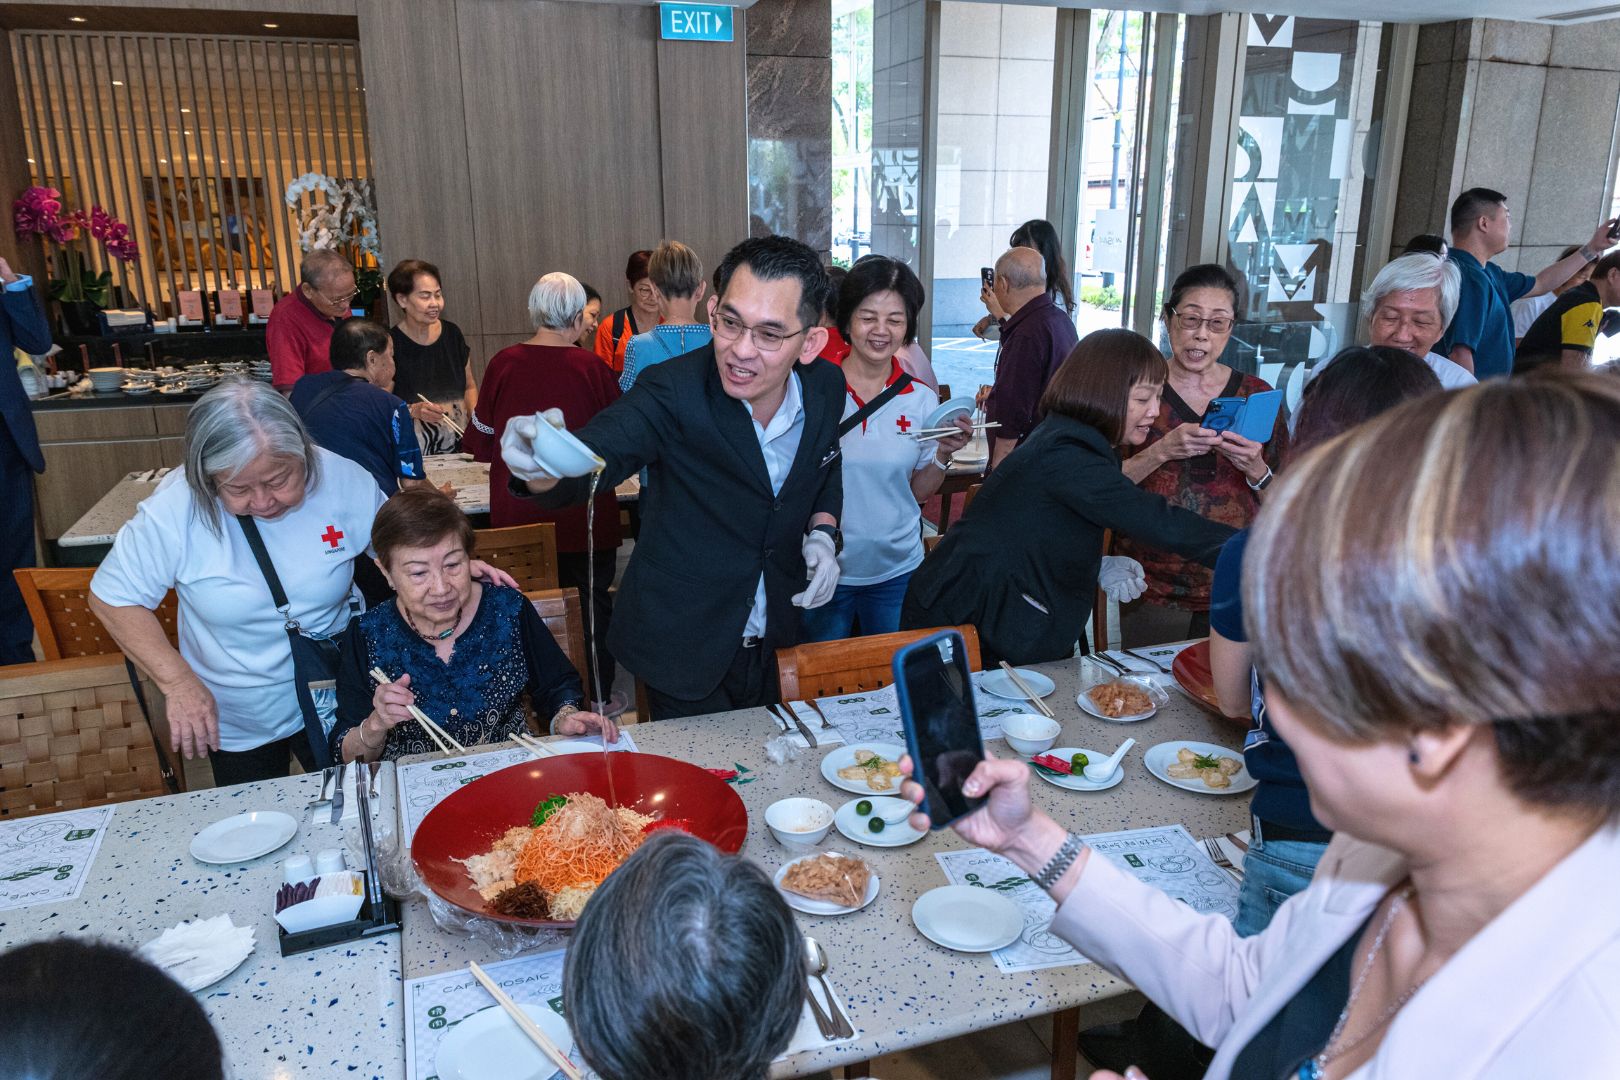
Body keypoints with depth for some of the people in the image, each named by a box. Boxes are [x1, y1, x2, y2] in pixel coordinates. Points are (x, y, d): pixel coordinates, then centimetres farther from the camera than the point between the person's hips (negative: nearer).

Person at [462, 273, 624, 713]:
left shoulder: (503, 364, -6)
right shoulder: (591, 368, -12)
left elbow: (480, 444, 4)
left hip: (517, 516, 2)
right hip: (582, 515, -2)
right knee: (591, 606, 13)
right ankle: (597, 697, 23)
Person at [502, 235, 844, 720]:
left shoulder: (828, 387, -8)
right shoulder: (674, 391, -23)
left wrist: (822, 532, -7)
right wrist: (543, 465, -58)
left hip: (776, 643, 5)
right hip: (684, 649, -5)